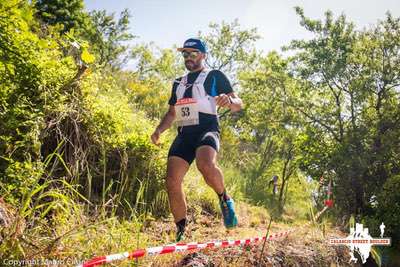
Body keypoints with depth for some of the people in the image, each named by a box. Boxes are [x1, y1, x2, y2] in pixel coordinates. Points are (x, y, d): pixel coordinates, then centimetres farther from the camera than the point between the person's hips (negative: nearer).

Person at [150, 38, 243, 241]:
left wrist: (229, 100, -20)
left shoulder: (215, 76, 12)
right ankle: (181, 232, 5)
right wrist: (159, 130, 11)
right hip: (184, 134, 5)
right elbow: (172, 112, 29)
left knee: (206, 165, -36)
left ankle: (225, 200, -8)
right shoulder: (178, 83, 27)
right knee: (172, 182, -9)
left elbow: (238, 104, 5)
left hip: (207, 129, -5)